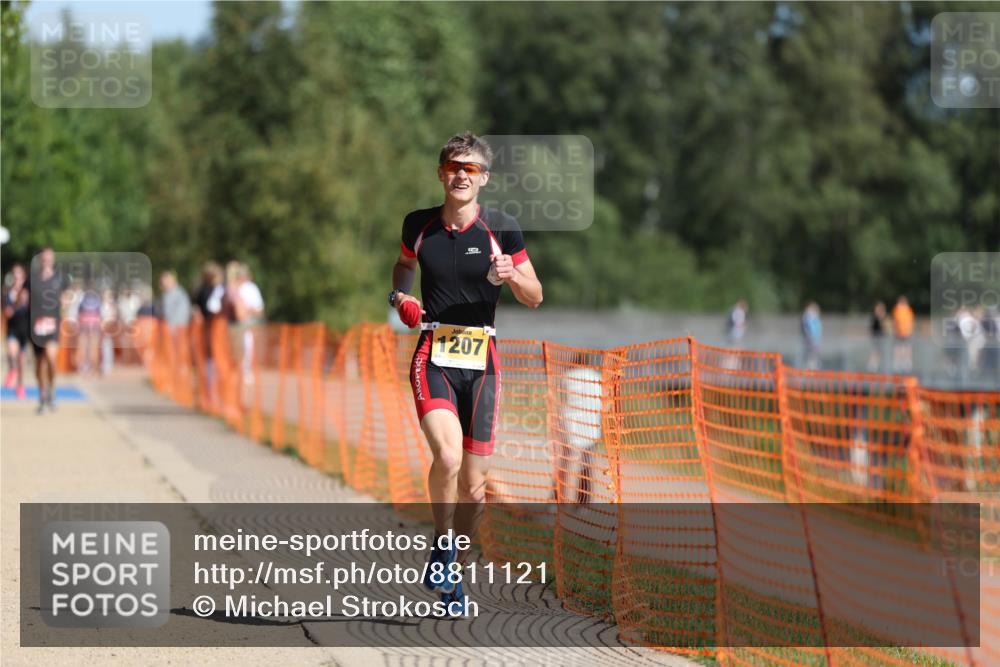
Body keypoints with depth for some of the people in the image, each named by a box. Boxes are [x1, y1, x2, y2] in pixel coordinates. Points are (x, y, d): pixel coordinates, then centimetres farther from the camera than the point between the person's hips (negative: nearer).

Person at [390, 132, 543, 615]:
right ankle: (442, 544, -2)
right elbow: (403, 266, 25)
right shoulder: (419, 225, 4)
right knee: (447, 456, -25)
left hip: (481, 362, 1)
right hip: (433, 358, -1)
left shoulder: (501, 229, 0)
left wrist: (512, 276, -15)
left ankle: (454, 571, 23)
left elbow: (535, 299, 6)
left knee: (473, 481, 3)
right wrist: (400, 296, 4)